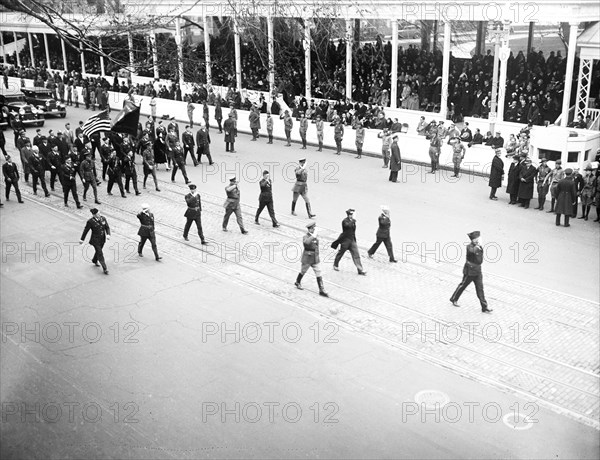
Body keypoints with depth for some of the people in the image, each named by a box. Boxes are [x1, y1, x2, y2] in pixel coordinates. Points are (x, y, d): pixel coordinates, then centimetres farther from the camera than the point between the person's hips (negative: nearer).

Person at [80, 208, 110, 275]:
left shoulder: (103, 218, -8)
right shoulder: (90, 221, -20)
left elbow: (107, 227, -2)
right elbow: (86, 230, -9)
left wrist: (108, 234, -20)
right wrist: (82, 239, -1)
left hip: (102, 239, 6)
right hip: (95, 240, -5)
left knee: (98, 251, 26)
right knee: (100, 254, -4)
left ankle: (94, 261, 55)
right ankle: (105, 269, 4)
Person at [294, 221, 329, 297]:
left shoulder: (316, 236, 2)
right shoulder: (306, 237, -19)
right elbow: (306, 242, -44)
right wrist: (314, 236, -40)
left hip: (315, 260, 5)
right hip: (307, 260, -5)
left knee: (319, 275, 0)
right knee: (303, 272, 17)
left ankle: (322, 291, 2)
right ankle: (297, 283, 44)